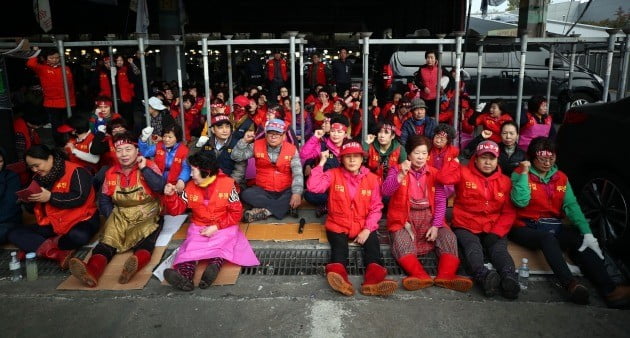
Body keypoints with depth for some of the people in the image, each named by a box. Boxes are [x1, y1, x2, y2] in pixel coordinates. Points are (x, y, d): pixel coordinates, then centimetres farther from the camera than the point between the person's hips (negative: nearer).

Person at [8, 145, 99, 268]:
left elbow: (79, 197, -22)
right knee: (15, 234, -12)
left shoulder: (75, 171, -10)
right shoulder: (38, 178, 12)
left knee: (78, 237, -41)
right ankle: (59, 253, -29)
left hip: (80, 220, -7)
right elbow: (34, 209, 16)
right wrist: (29, 200, -6)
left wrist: (50, 197, -22)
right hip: (52, 225, 8)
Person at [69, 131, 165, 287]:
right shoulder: (111, 173, 12)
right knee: (108, 240, -26)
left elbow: (160, 187, -15)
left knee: (145, 237, -35)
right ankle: (91, 271, -52)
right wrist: (111, 216, -1)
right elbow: (104, 198, 14)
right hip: (121, 215, 3)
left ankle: (135, 264, -64)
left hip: (146, 214, -3)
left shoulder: (148, 165, 1)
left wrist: (144, 168, -15)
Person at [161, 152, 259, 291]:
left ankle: (214, 266, -59)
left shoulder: (227, 184, -7)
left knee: (222, 243, -33)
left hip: (224, 227, -1)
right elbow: (176, 210, 8)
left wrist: (217, 226, -16)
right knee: (192, 246, -27)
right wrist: (170, 196, -11)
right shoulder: (190, 187, 5)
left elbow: (236, 213, -7)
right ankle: (184, 275, -52)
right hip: (199, 228, 2)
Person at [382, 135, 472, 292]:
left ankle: (447, 275, -35)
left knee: (449, 237, -22)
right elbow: (386, 191, -13)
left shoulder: (435, 173, 9)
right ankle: (421, 276, -45)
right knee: (401, 241, -31)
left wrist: (436, 225, -11)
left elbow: (440, 201, 2)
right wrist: (401, 174, -28)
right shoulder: (397, 170, 4)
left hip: (429, 217, 3)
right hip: (404, 217, -2)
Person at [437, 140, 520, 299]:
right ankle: (483, 276, -57)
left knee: (499, 249, -26)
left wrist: (496, 232, -9)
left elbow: (509, 212, 5)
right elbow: (442, 177, -15)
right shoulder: (464, 174, 4)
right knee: (473, 247, -31)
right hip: (466, 227, -2)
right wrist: (455, 160, -3)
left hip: (494, 230, 3)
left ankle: (509, 278, -52)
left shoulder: (505, 181, 11)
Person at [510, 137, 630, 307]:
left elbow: (571, 206, -1)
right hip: (526, 228, -4)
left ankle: (609, 290, -33)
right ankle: (571, 284, -50)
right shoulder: (519, 174, -3)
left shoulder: (561, 178, 10)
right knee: (548, 238, -34)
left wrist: (587, 233, -13)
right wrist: (524, 173, -18)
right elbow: (520, 202, -17)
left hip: (554, 227, 5)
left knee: (581, 241, -21)